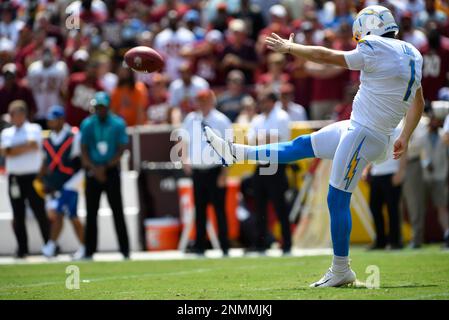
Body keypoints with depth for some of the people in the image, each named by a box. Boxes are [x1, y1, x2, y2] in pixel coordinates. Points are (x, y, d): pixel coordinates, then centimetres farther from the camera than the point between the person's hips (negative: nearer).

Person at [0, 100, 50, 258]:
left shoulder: (34, 129, 4)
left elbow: (33, 144, -15)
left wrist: (14, 150, -7)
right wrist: (25, 147, -9)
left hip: (32, 176, -4)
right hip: (14, 178, 4)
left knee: (40, 212, -5)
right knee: (18, 215, 5)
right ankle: (22, 249, 10)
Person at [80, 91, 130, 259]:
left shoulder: (118, 124, -1)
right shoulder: (87, 124, 4)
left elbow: (121, 150, -2)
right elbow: (84, 151, 3)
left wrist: (105, 167, -12)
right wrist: (94, 169, -11)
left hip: (111, 170, -1)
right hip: (92, 171, 2)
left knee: (117, 211, -4)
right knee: (91, 212, 2)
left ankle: (125, 249, -3)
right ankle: (89, 251, 5)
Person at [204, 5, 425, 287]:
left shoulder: (377, 52, -18)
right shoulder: (412, 55, 8)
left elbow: (326, 56, -9)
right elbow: (419, 103, 17)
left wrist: (289, 47, 4)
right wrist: (405, 137, 26)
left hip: (363, 135, -9)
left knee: (338, 200, -2)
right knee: (302, 146, 18)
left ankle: (341, 270, 4)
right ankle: (237, 153, 29)